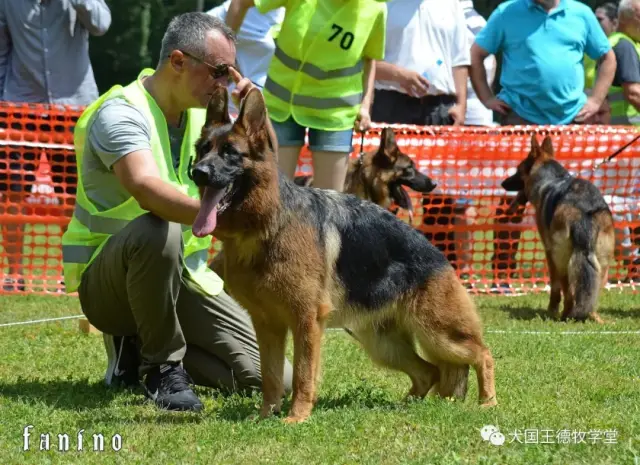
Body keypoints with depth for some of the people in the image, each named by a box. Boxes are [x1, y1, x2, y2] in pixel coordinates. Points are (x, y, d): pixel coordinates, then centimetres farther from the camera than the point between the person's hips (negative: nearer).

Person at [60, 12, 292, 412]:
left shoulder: (202, 113, 4)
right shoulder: (122, 114, -19)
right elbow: (146, 188, -39)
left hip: (183, 275, 7)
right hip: (108, 280, -7)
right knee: (156, 230, -42)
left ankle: (138, 347, 11)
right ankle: (162, 366, -20)